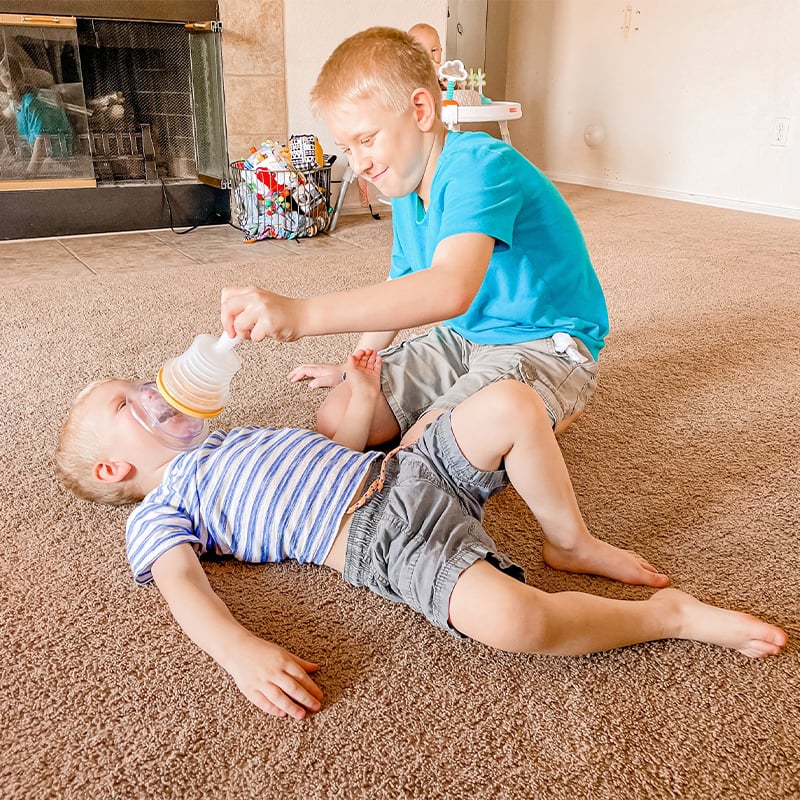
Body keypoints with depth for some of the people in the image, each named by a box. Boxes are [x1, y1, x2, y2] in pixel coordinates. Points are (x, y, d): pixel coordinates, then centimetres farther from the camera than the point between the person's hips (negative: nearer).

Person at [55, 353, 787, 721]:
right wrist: (244, 655, -30)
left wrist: (363, 399, 19)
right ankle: (670, 612, -10)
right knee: (512, 618, -34)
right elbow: (183, 583, -12)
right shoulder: (158, 513, 8)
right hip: (381, 541, -8)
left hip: (408, 467, 8)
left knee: (510, 403, -13)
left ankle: (571, 543, 5)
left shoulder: (232, 438, 31)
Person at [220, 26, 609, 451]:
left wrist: (302, 313, -51)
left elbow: (451, 288, -44)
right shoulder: (406, 191, 5)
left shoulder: (481, 166, -26)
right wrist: (353, 366, 22)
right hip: (464, 336, 8)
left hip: (546, 342, -8)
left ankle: (557, 411, -1)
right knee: (336, 419, -3)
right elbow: (402, 288, 19)